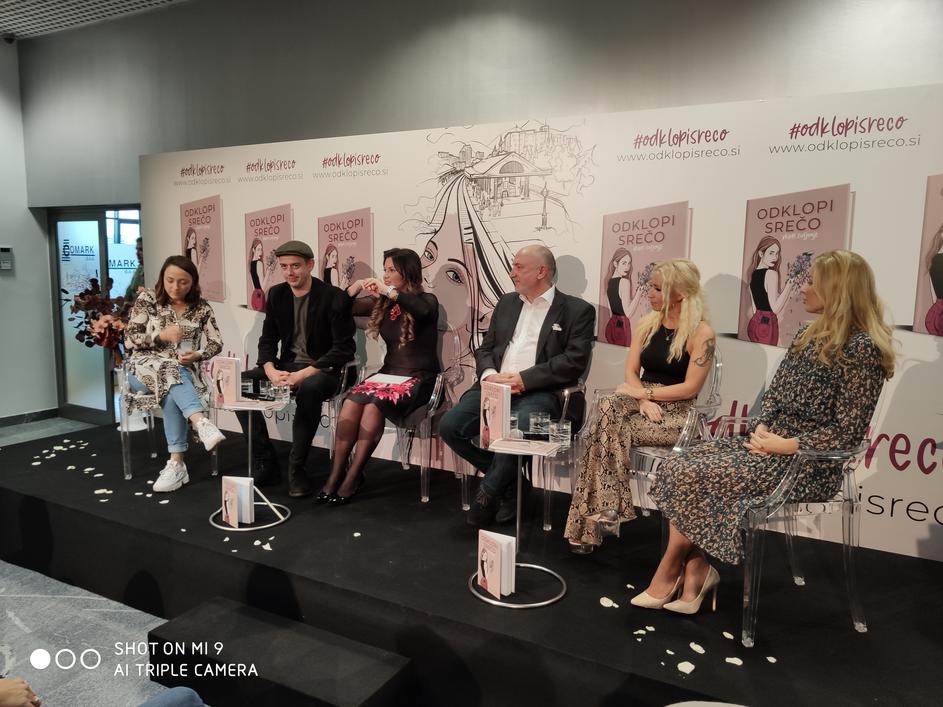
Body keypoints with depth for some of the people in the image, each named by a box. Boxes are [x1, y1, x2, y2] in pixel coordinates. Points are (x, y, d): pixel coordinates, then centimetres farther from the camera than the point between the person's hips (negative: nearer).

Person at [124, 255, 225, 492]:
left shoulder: (201, 308, 7)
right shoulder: (147, 299, 4)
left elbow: (216, 343, 4)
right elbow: (130, 339, 1)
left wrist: (196, 355, -17)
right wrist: (162, 335, -16)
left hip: (184, 371, 1)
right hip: (145, 368, 0)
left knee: (172, 388, -35)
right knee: (171, 372, -36)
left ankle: (176, 463, -40)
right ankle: (201, 422, -60)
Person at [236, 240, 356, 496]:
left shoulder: (335, 297, -11)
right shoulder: (276, 294, 7)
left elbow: (344, 349, -15)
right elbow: (268, 339, 11)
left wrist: (303, 374, -23)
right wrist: (271, 371, -11)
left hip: (321, 370, -6)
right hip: (286, 366, 6)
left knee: (309, 389, -39)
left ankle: (296, 470, -24)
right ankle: (266, 463, -8)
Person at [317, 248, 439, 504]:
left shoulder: (427, 300, -2)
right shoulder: (382, 303, 13)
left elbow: (423, 311, -28)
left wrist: (389, 291, -25)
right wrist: (355, 288, -1)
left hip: (417, 378, -4)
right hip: (388, 372, 5)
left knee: (373, 405, -32)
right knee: (351, 402, -26)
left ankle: (352, 478, -24)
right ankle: (335, 474, -21)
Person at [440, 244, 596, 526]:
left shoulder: (577, 310, 3)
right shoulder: (506, 303, 21)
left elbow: (574, 361, -8)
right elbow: (485, 349, 19)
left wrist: (523, 379, -16)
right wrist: (490, 374, -6)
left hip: (538, 391, -5)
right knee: (449, 425, -16)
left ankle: (489, 492, -8)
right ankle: (507, 479, 4)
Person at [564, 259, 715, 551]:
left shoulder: (701, 333, -6)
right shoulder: (648, 322, 11)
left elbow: (690, 388, -11)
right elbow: (630, 371, 6)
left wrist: (645, 391, -14)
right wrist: (643, 401, -13)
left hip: (676, 413, -5)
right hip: (643, 401, 5)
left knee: (606, 428, -29)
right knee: (609, 407, -32)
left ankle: (593, 518, -20)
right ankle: (602, 512, -28)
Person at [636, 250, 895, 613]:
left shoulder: (862, 348, -14)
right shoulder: (809, 335, 12)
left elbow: (847, 431, -17)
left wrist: (783, 445, -16)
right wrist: (761, 429, -3)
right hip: (771, 445, 8)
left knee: (691, 477, -18)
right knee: (680, 466, -11)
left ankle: (669, 573, 3)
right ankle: (695, 570, -7)